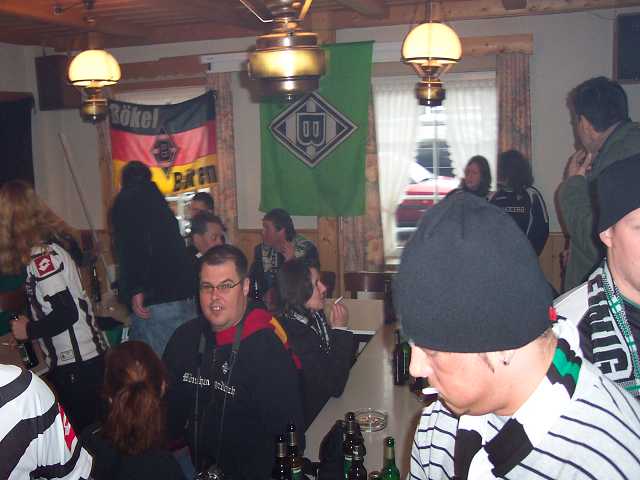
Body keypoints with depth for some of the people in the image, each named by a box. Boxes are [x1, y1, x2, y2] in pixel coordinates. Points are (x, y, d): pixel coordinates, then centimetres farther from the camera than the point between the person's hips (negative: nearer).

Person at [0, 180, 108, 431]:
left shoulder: (41, 255, -19)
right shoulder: (53, 241, 9)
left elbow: (66, 313, -23)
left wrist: (29, 330, -9)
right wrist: (31, 320, 12)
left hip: (75, 364, -9)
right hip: (88, 355, 9)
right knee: (93, 429, 19)